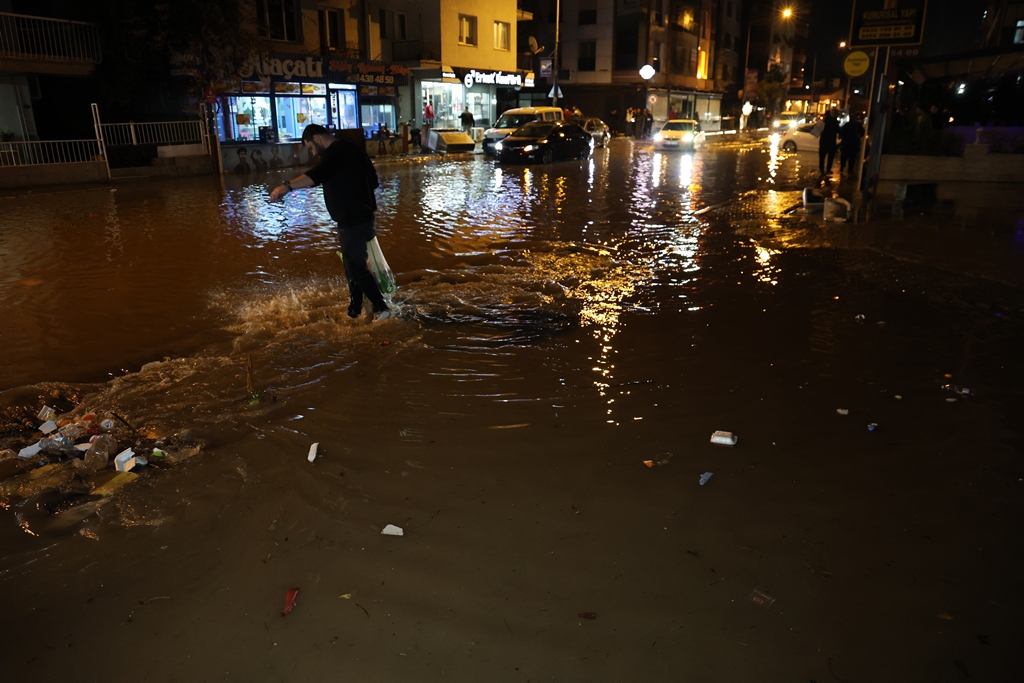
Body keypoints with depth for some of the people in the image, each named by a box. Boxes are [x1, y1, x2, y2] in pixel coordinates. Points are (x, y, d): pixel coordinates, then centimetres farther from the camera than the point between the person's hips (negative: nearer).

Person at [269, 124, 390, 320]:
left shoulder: (335, 152, -16)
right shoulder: (352, 150, 15)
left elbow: (318, 174, -38)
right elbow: (374, 182, 22)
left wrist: (287, 186, -50)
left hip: (353, 223, -10)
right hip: (362, 218, 10)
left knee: (356, 267, -1)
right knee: (353, 266, 18)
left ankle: (381, 309, 7)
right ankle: (354, 312, 29)